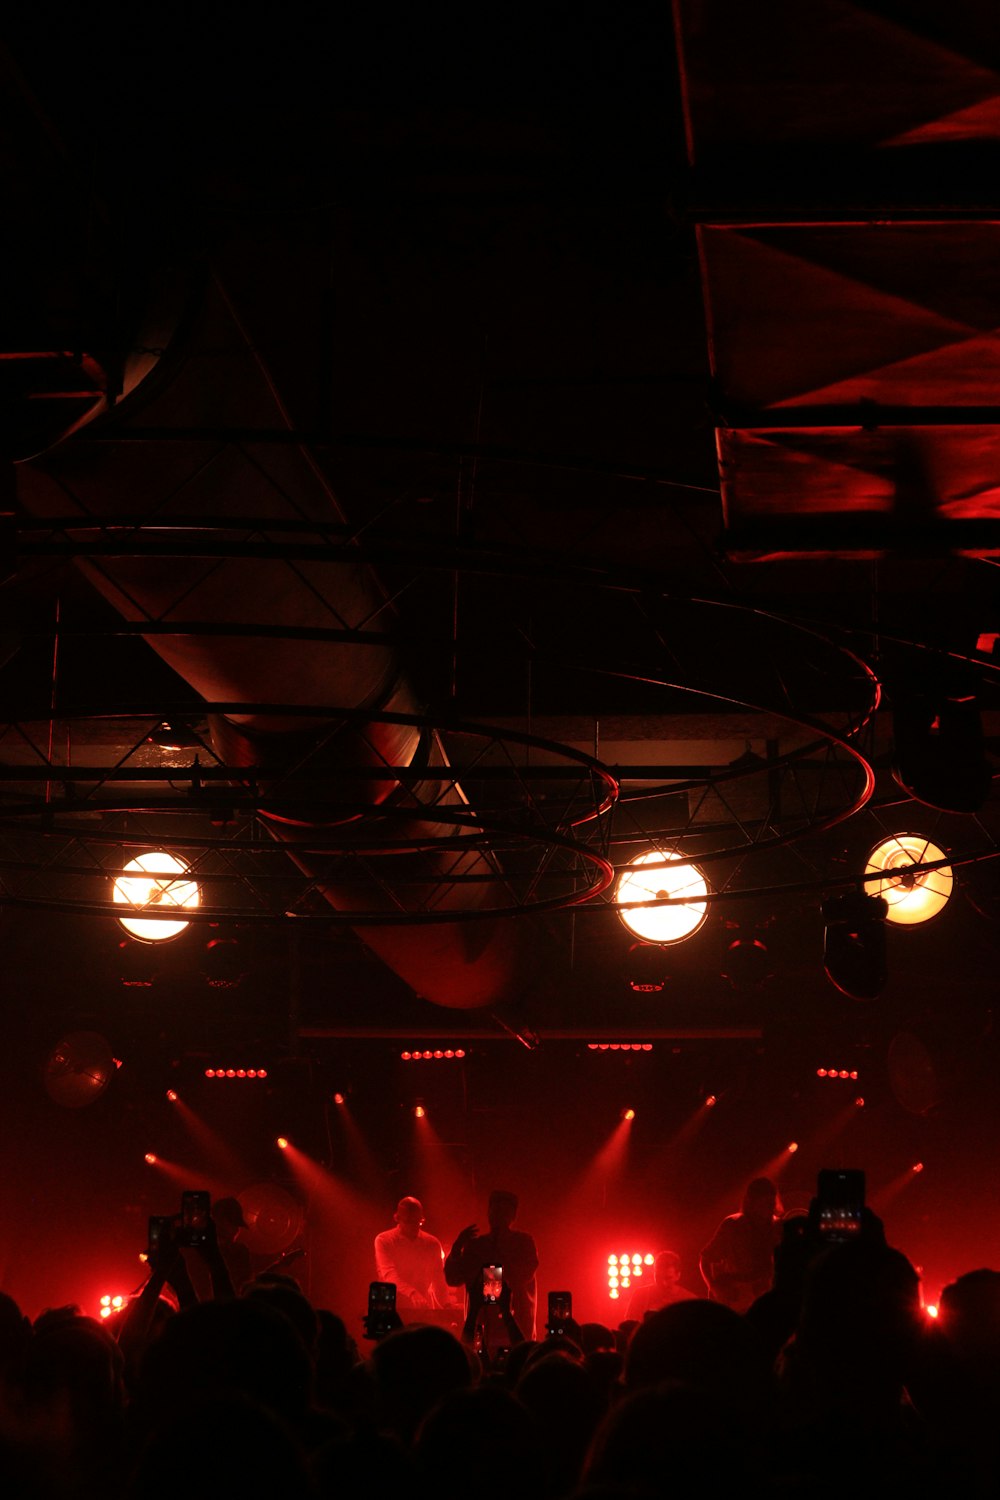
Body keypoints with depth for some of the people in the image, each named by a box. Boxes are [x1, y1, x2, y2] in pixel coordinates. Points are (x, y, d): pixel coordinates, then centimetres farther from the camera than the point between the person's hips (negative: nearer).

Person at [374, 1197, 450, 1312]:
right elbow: (389, 1275, -14)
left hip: (422, 1310, 2)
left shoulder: (432, 1244, 6)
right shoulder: (383, 1241, -3)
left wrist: (446, 1306, -4)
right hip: (392, 1309, -2)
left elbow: (439, 1281, 10)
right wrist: (413, 1294, -29)